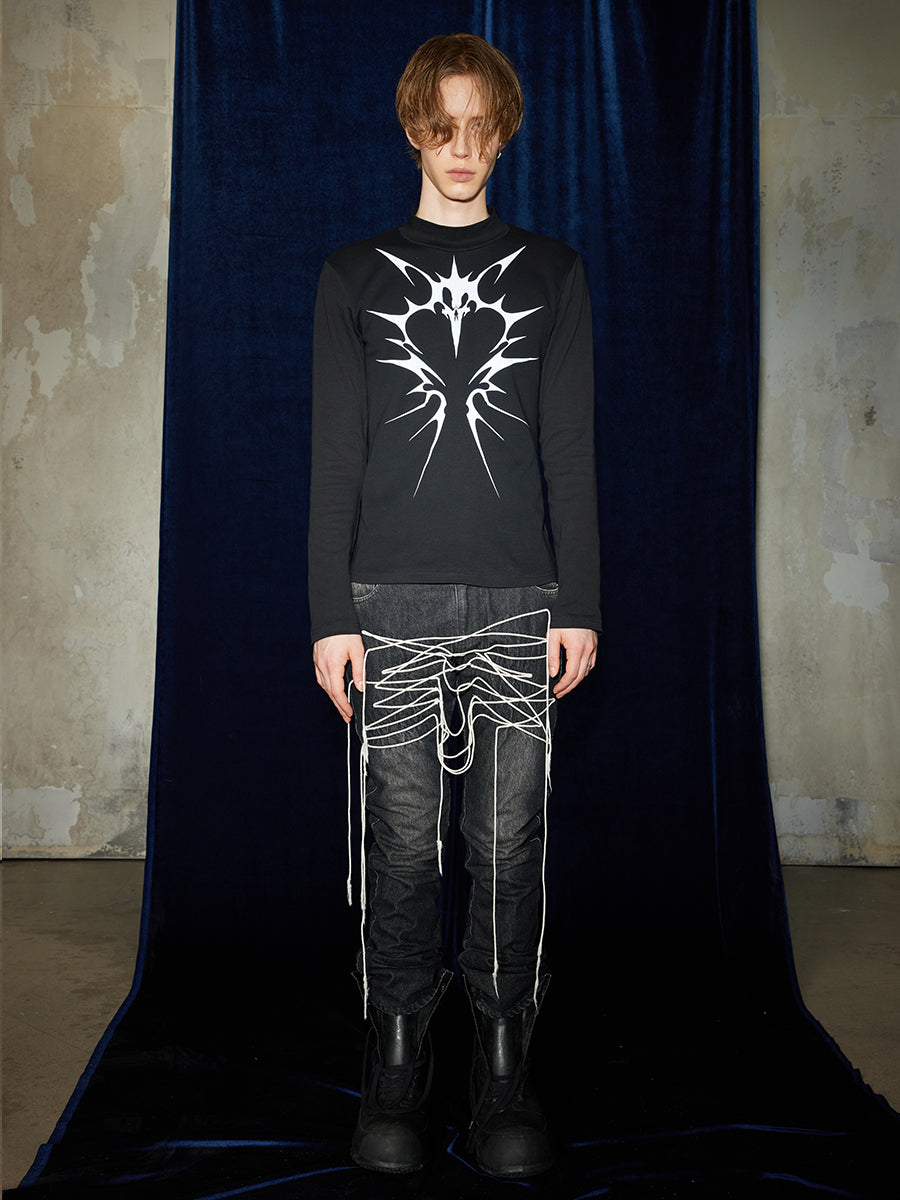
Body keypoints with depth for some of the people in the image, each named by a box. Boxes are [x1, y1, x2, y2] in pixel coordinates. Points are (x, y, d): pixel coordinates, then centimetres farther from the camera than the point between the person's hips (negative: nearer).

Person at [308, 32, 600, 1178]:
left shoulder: (551, 270, 13)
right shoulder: (355, 273, 11)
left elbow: (571, 452, 8)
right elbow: (335, 459, 6)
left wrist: (579, 602, 0)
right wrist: (331, 614, -2)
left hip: (521, 605, 1)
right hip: (393, 604, 0)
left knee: (509, 840, 3)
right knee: (402, 840, 3)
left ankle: (504, 1057, 17)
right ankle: (396, 1059, 18)